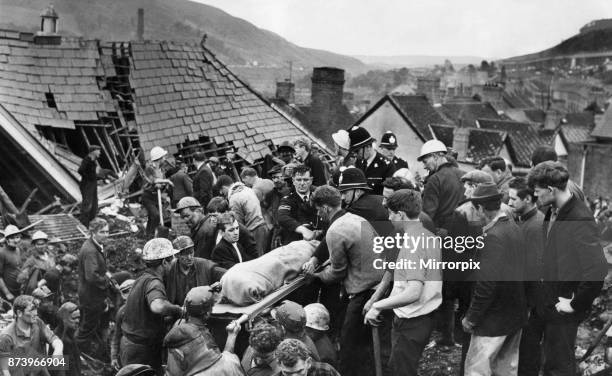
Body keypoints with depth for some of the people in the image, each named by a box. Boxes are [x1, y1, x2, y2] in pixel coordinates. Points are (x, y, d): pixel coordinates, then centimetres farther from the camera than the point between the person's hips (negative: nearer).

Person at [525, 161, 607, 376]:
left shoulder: (580, 220, -24)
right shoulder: (553, 213, 4)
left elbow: (597, 271, -30)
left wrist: (575, 304, -21)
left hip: (561, 309, -8)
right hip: (544, 301, 8)